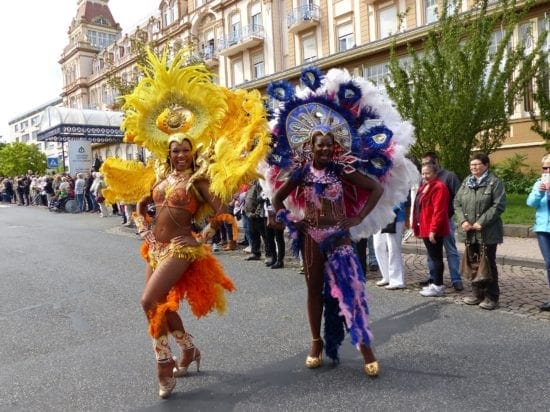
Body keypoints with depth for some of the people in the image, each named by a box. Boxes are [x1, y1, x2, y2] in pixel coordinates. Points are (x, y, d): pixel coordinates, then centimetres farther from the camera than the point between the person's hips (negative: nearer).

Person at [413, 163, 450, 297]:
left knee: (436, 257, -2)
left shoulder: (439, 187, -14)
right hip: (426, 229, 10)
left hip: (433, 230, -10)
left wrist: (433, 229, -23)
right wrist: (418, 227, 18)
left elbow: (439, 211, -21)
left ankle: (438, 286, 5)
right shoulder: (424, 187, 16)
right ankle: (436, 283, 24)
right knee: (433, 256, 15)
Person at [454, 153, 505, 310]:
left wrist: (481, 222, -18)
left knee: (489, 264, 3)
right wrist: (463, 221, -8)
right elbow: (457, 203, 8)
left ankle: (491, 297, 13)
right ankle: (477, 293, 26)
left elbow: (499, 205, -13)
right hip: (469, 231, 5)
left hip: (487, 232, -5)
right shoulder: (466, 182, 11)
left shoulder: (495, 182, -5)